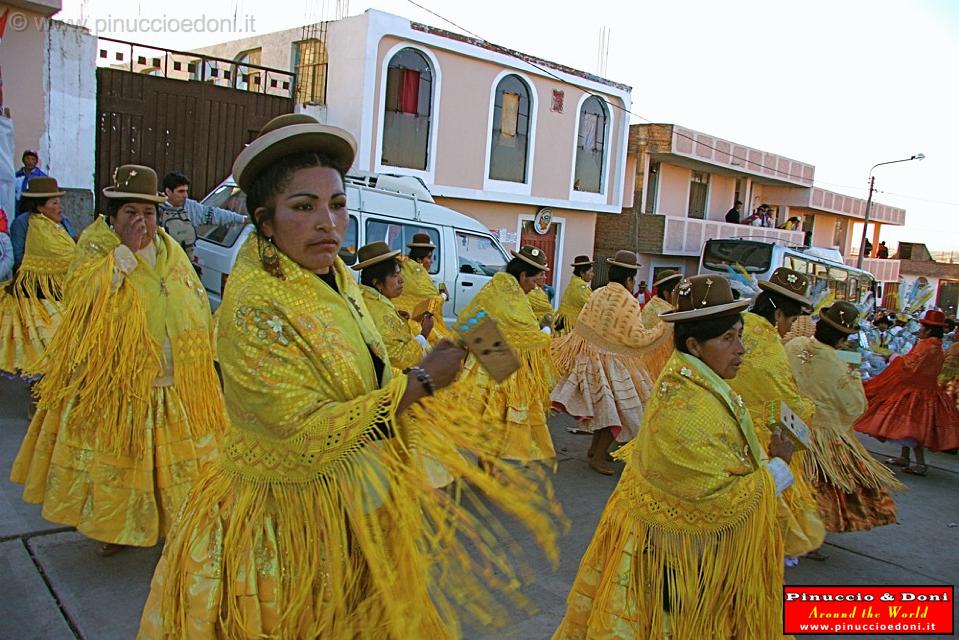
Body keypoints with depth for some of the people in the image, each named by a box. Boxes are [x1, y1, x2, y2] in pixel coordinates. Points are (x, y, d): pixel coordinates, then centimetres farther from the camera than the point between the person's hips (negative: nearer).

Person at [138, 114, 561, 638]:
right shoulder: (254, 308, -24)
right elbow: (308, 434, -27)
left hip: (358, 508, 8)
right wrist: (421, 380, -23)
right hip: (290, 515, -7)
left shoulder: (337, 279, 1)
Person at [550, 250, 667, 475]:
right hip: (614, 363, -7)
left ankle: (595, 448, 32)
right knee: (618, 410, 4)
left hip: (592, 359, 7)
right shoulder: (629, 303, -17)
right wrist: (661, 330, -4)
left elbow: (582, 327, 4)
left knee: (603, 407, 22)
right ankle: (598, 458, 5)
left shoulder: (596, 294, 0)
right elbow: (637, 338, -16)